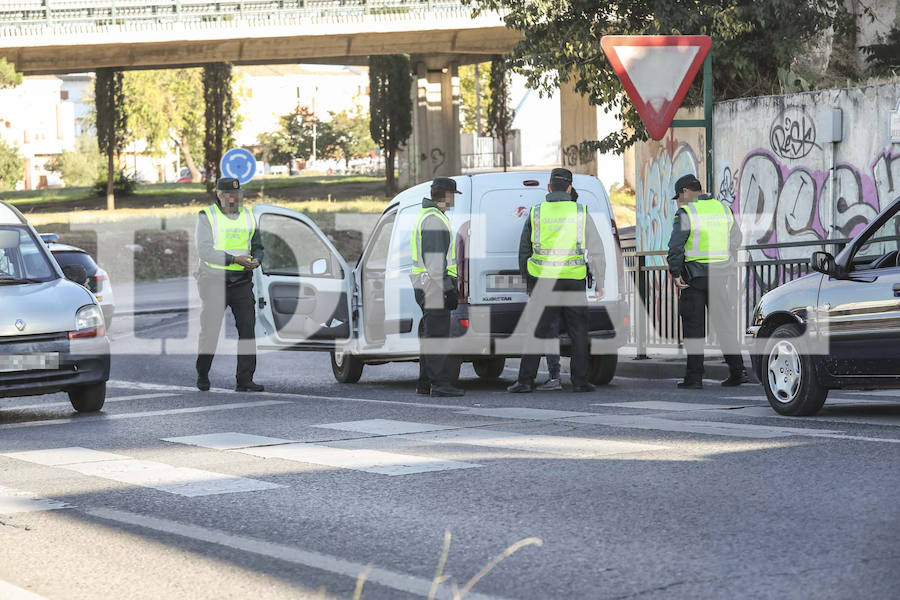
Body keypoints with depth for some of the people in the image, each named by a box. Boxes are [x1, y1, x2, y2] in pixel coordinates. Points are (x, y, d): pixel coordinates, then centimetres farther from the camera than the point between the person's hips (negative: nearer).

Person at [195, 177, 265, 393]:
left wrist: (256, 260, -4)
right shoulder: (207, 216, -3)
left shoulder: (247, 215, 13)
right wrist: (234, 259, -22)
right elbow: (204, 251, -13)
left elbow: (257, 246, 20)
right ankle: (202, 376, 15)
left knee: (247, 328, -5)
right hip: (214, 280, -4)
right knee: (210, 329, -1)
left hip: (242, 281, 4)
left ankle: (244, 379, -4)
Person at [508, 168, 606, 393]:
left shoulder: (536, 213, 4)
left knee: (537, 332, 3)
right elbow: (596, 250, 5)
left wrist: (528, 281, 17)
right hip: (573, 282, -1)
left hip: (543, 282, 1)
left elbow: (523, 251, 9)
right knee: (578, 332, 8)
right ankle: (580, 381, 7)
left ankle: (525, 381, 0)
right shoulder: (580, 213, 1)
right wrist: (600, 280, 13)